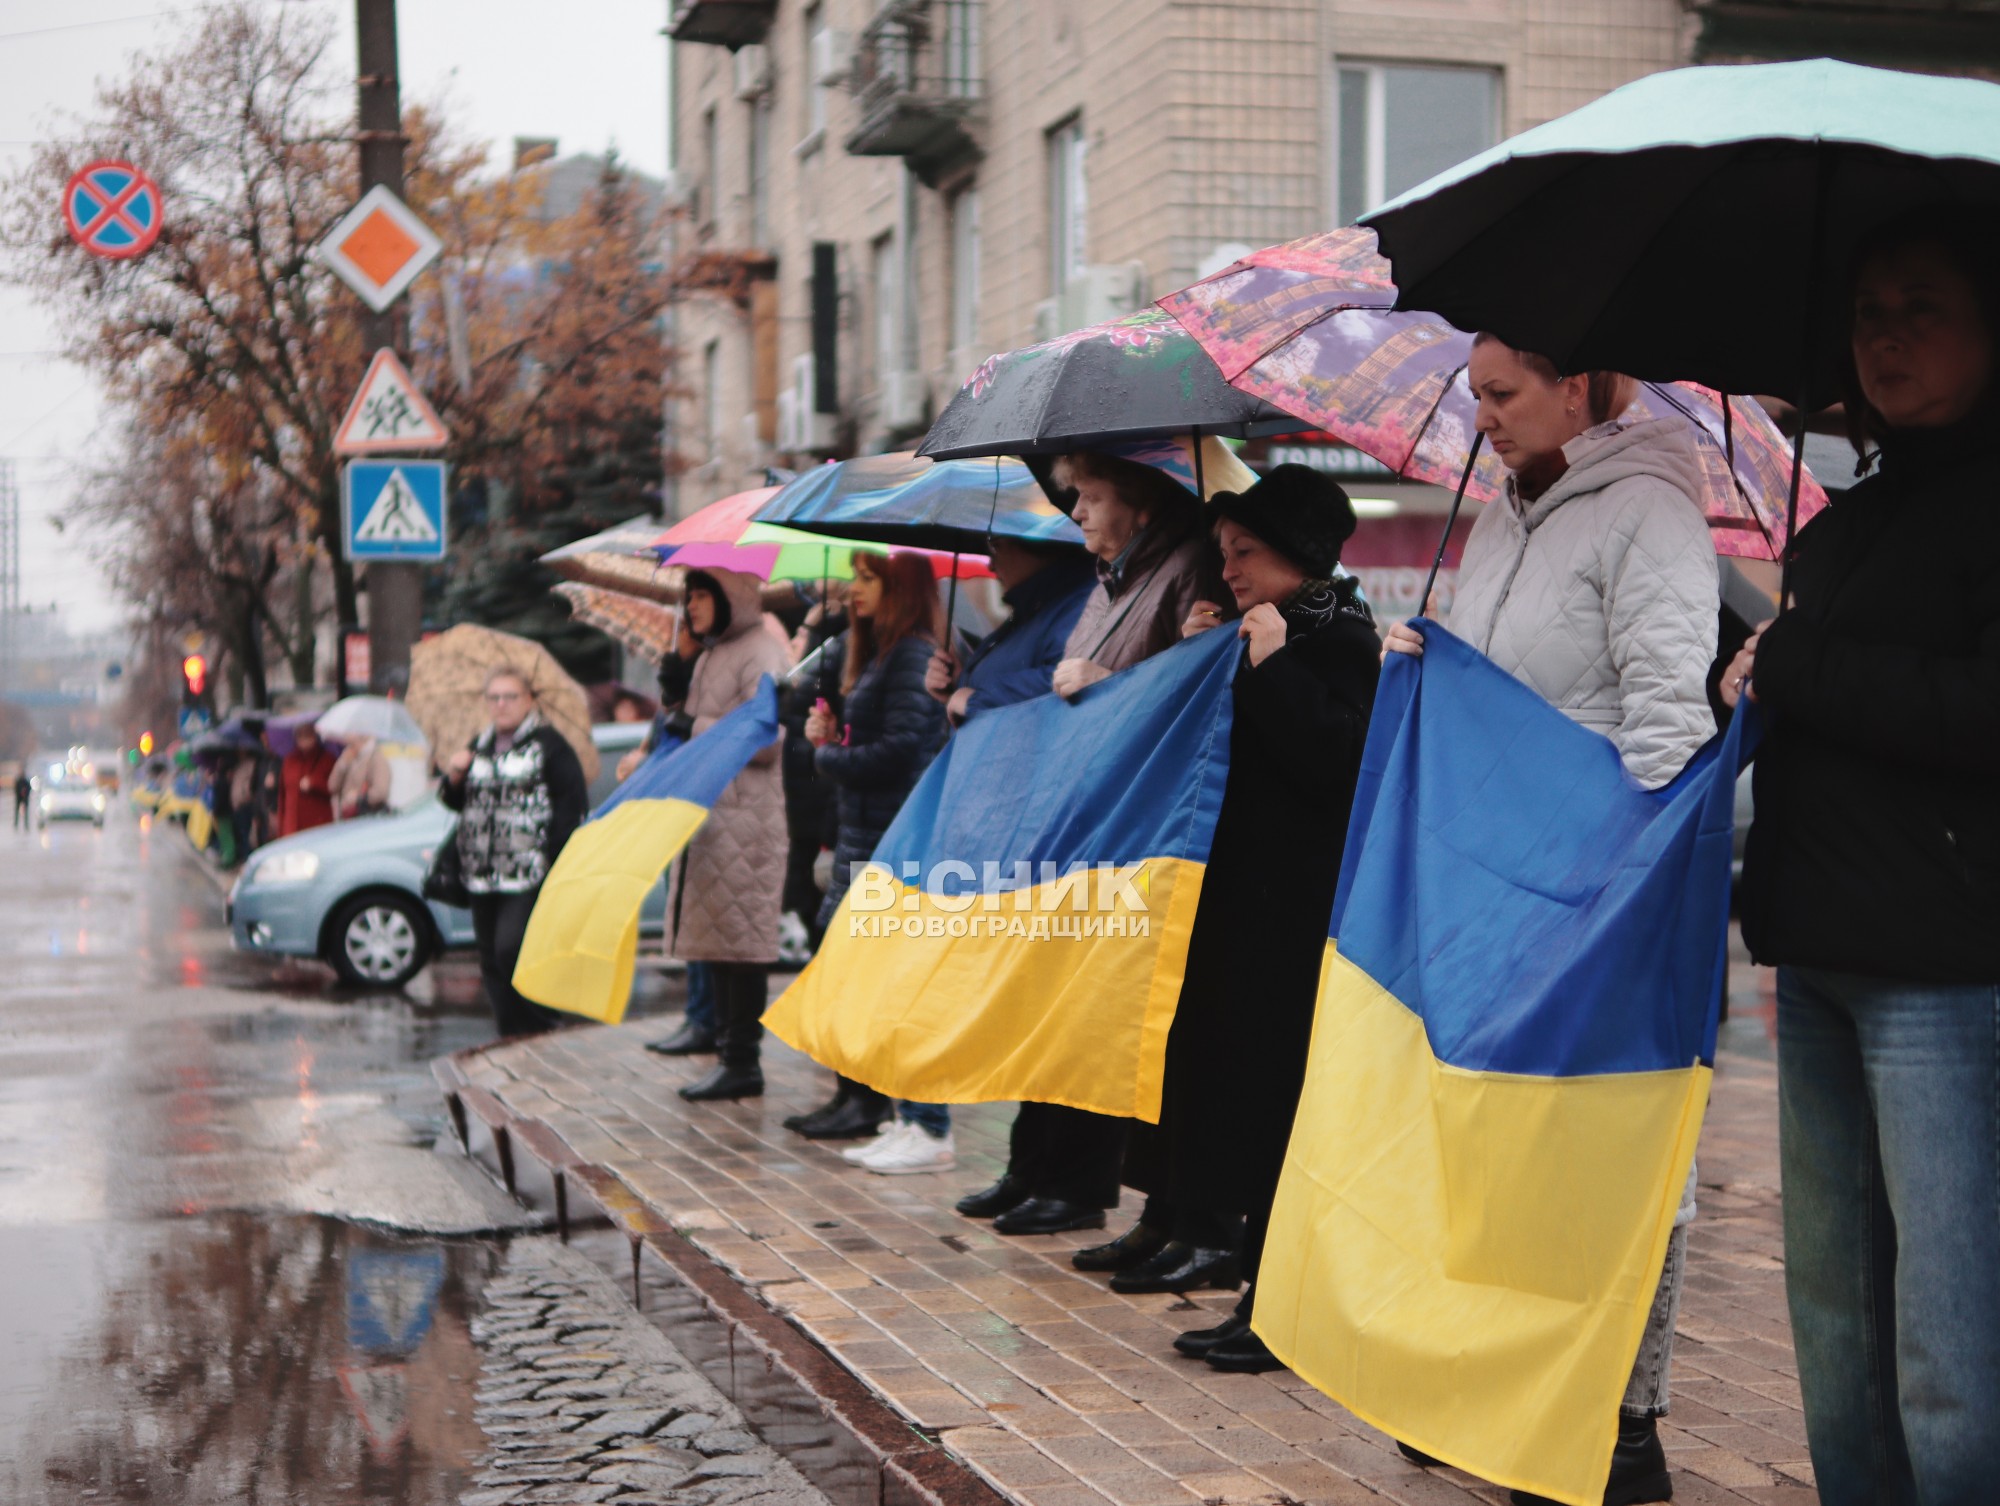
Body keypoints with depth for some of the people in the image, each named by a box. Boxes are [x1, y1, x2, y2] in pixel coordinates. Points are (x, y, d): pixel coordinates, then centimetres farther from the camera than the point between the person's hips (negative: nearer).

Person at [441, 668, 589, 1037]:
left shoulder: (548, 744, -1)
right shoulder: (479, 747, 17)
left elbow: (573, 803, -6)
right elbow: (456, 802, 21)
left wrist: (557, 860, -12)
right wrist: (454, 778, -1)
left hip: (530, 872, -6)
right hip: (481, 874, 6)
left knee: (513, 948, -17)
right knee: (492, 957, 6)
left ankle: (541, 1022, -1)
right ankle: (510, 1031, 14)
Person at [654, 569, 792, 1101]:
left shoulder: (760, 656, -9)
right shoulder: (712, 656, 21)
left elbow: (766, 739, -18)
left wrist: (696, 728, -13)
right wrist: (679, 701, 12)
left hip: (745, 819, -10)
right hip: (709, 816, 10)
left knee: (740, 937, -7)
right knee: (715, 938, 10)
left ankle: (744, 1062, -3)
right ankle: (730, 1052, 15)